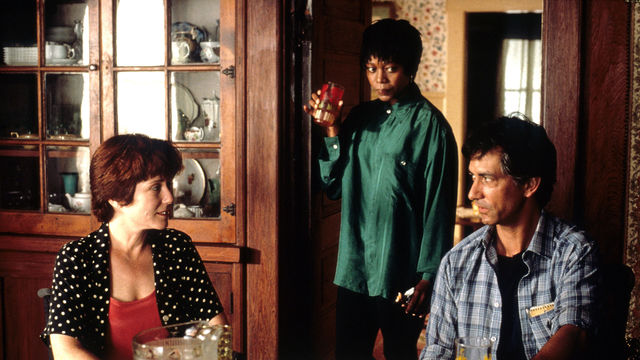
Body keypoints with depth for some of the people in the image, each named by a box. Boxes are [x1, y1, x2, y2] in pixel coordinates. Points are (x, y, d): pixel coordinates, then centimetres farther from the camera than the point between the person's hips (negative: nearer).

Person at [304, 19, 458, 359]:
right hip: (353, 268, 5)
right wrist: (332, 134, -5)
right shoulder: (361, 117, 7)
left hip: (400, 273, -5)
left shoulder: (429, 124, -10)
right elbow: (333, 187, 8)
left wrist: (429, 276, -12)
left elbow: (438, 206, -11)